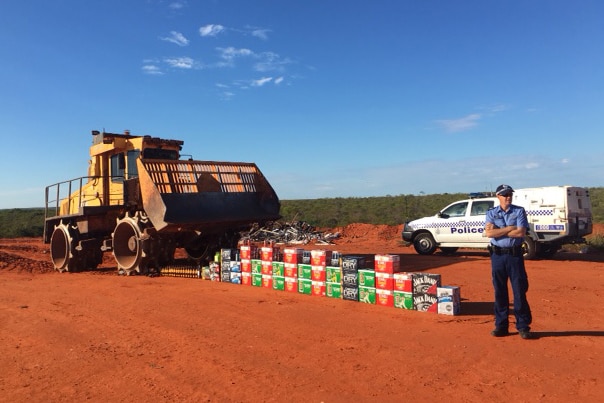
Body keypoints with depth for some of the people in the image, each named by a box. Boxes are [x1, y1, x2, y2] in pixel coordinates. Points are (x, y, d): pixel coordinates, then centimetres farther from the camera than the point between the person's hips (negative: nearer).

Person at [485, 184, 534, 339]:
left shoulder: (519, 211, 2)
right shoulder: (491, 213, 4)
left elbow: (521, 232, -12)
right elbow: (488, 233, -11)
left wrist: (498, 231, -9)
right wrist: (510, 228, -11)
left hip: (515, 254, -1)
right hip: (497, 255, 1)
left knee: (519, 291, 1)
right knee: (500, 292, 7)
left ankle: (523, 326, 11)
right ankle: (501, 325, 16)